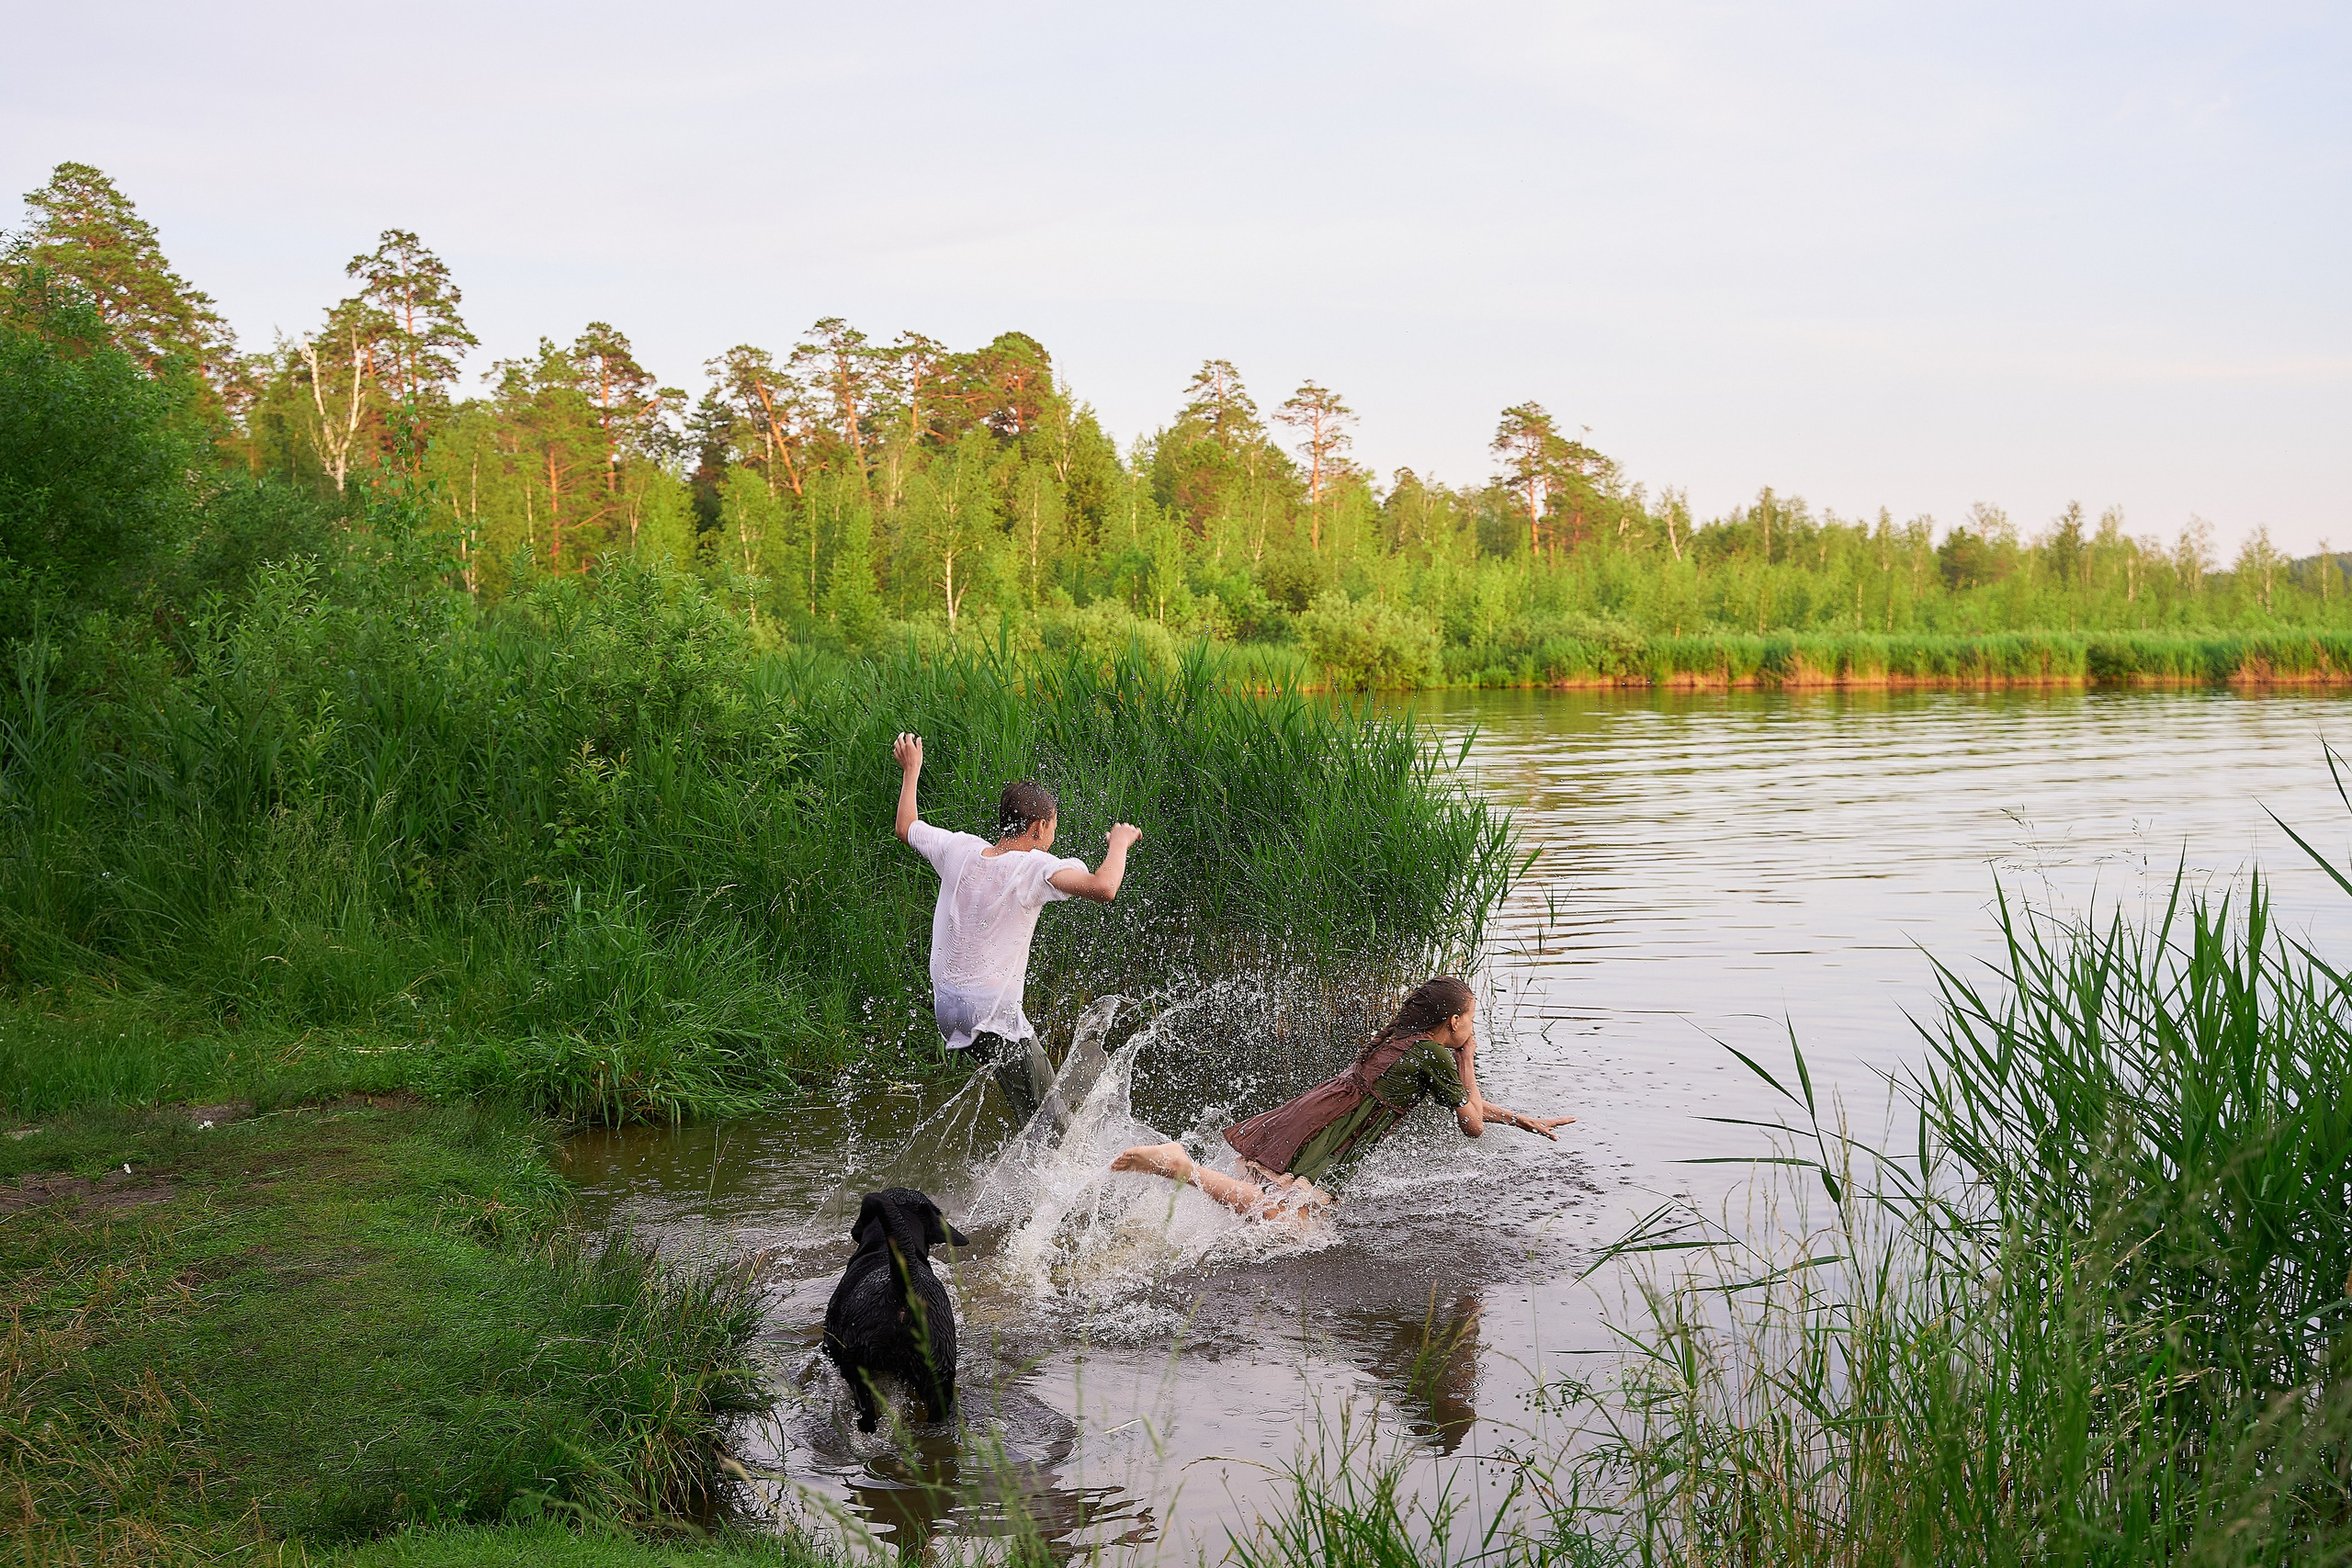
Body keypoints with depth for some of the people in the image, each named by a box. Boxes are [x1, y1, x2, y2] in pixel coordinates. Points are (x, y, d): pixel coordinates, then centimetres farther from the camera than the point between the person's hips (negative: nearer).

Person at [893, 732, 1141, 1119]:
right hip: (992, 1017, -8)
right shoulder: (1034, 868, -19)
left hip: (946, 1005, 8)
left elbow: (907, 827, 21)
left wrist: (911, 769, 34)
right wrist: (1119, 842, -14)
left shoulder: (959, 849, 0)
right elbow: (1103, 889, -33)